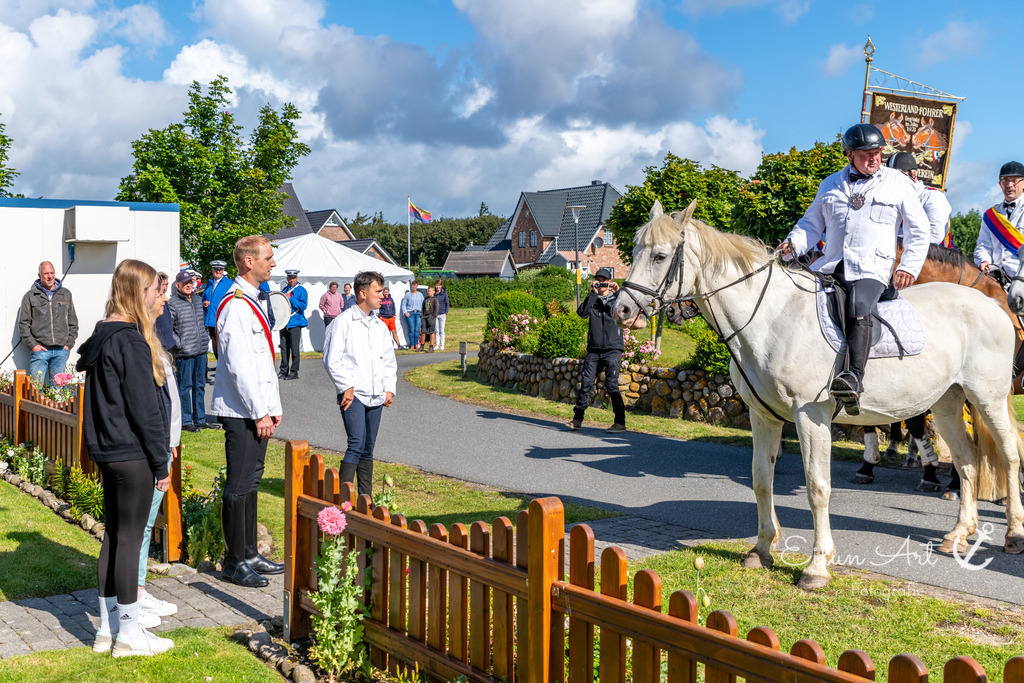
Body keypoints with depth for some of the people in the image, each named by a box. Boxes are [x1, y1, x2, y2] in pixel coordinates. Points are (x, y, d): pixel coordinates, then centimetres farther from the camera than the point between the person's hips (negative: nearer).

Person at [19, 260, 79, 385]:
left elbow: (73, 322, 15)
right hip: (40, 350, -2)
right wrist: (32, 345, -6)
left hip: (61, 351, 2)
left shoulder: (66, 294, 13)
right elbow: (23, 324, 4)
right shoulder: (30, 296, 5)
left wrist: (69, 344, 5)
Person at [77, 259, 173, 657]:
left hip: (108, 452, 9)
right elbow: (144, 408, -18)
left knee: (114, 534, 15)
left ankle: (108, 627, 24)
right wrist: (161, 462, -12)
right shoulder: (131, 341, -18)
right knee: (130, 538, -1)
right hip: (132, 454, -9)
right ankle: (129, 634, 10)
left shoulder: (102, 336, 10)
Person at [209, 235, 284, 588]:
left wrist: (273, 406, 18)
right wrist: (259, 413, -18)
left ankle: (250, 554, 25)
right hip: (241, 412, -10)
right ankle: (234, 563, 7)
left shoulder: (257, 302, 16)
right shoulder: (235, 305, -15)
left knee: (251, 482, 16)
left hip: (258, 411, 10)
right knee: (238, 487, -2)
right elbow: (238, 367, -20)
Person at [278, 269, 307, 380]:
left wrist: (290, 299, -19)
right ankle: (284, 371, 16)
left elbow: (303, 305, -14)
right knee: (284, 348, 9)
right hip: (284, 323, 6)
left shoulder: (301, 290, -3)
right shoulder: (284, 289, 15)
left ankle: (294, 372, 3)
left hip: (295, 323, -6)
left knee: (294, 349, -3)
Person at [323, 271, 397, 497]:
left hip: (375, 396, 6)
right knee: (356, 444, -17)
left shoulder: (380, 326, 16)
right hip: (353, 395, -6)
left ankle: (366, 498, 16)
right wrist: (346, 387, -12)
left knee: (368, 449, 10)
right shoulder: (344, 322, -4)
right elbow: (331, 360, -7)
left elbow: (390, 361, 22)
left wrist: (389, 389, 10)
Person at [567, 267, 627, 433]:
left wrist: (618, 293, -17)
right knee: (586, 384, 1)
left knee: (611, 385, -9)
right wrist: (593, 293, -12)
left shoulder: (616, 299, 8)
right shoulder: (592, 299, 11)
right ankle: (577, 419, 11)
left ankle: (620, 422, -4)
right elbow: (582, 312, -7)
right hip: (594, 350, 2)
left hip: (613, 349, -2)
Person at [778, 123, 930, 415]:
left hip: (872, 270, -4)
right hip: (830, 267, 5)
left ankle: (854, 378, -47)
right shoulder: (831, 184, 19)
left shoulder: (899, 183, 11)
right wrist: (793, 243, -1)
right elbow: (812, 224, 21)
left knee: (858, 309, -33)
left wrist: (909, 267, -3)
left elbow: (919, 231, 12)